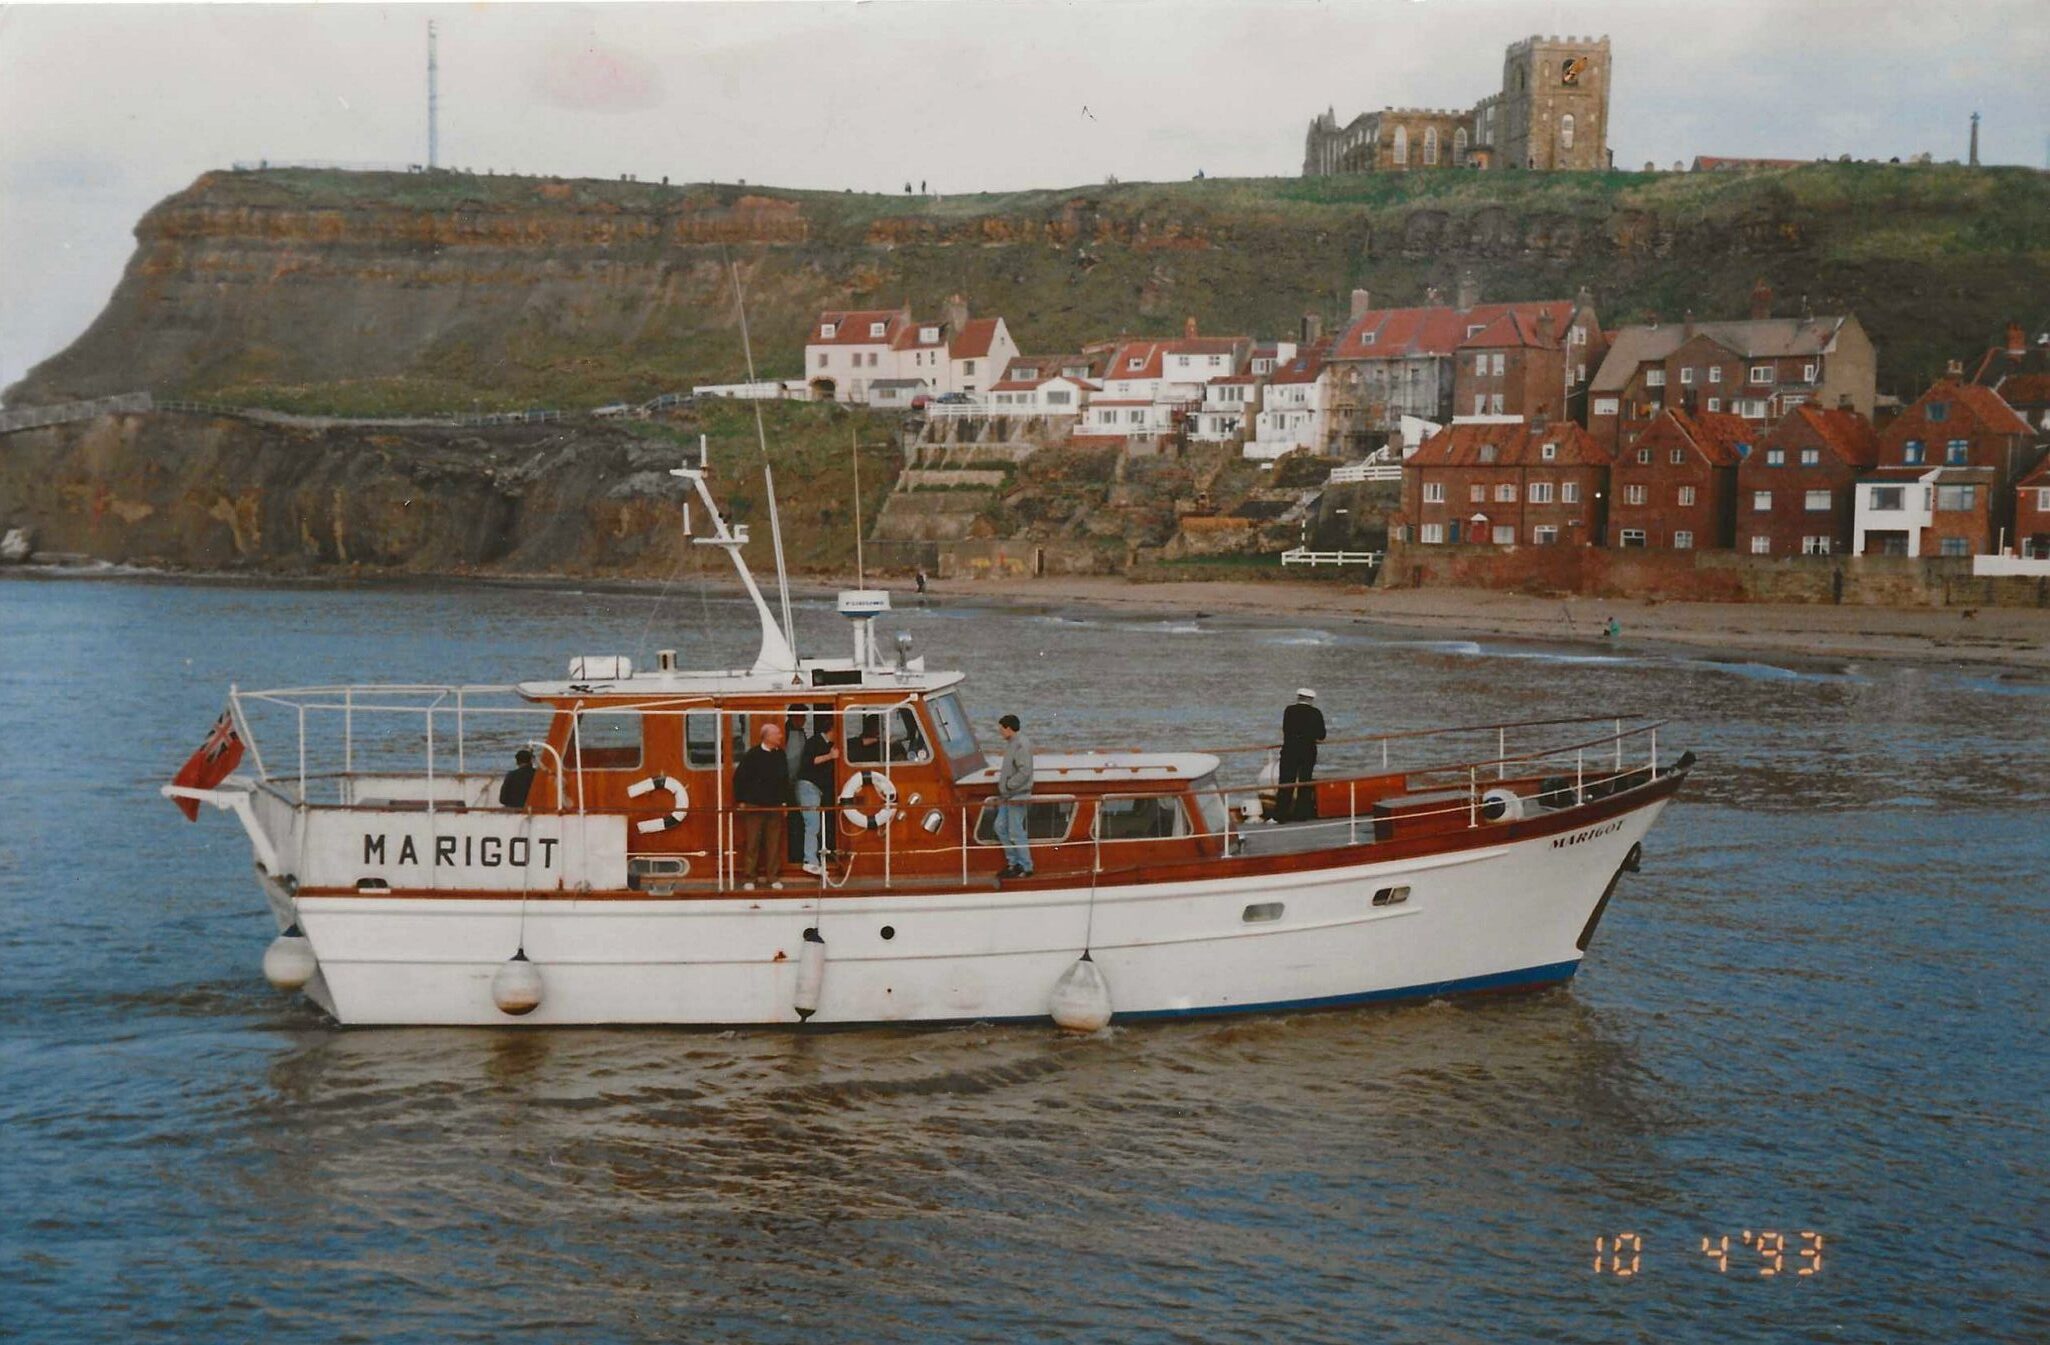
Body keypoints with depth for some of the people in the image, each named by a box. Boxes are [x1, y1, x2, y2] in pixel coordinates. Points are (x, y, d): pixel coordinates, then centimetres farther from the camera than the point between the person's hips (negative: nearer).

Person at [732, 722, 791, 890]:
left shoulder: (780, 755, 6)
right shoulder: (752, 755, -7)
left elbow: (785, 779, 14)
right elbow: (739, 777, -3)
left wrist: (784, 801, 11)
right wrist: (741, 801, -4)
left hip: (775, 807, 4)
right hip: (754, 806, -4)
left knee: (773, 844, 5)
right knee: (752, 843, 1)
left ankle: (772, 876, 14)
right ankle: (749, 877, 8)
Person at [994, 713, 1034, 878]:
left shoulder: (1021, 745, -18)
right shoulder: (1011, 744, 13)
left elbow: (1024, 771, -24)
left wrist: (1008, 785, -18)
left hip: (1017, 797, -10)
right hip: (1007, 797, 10)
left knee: (1016, 832, -4)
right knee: (1001, 827, 13)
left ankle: (1026, 867, 4)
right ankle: (1013, 862, 21)